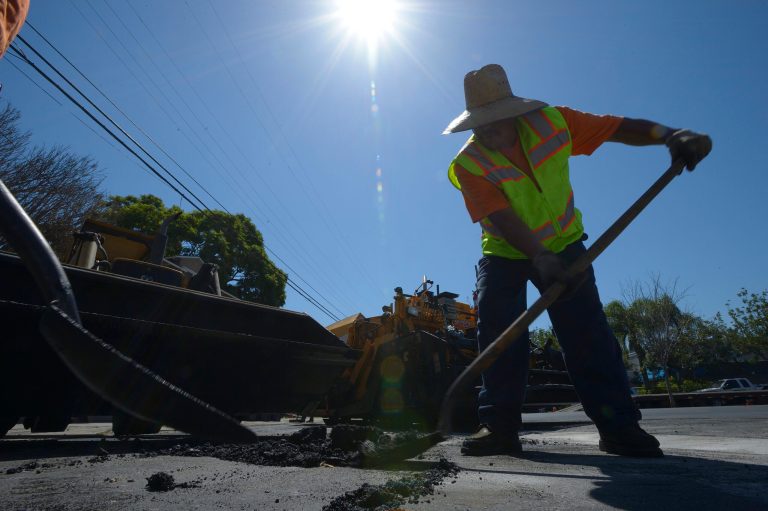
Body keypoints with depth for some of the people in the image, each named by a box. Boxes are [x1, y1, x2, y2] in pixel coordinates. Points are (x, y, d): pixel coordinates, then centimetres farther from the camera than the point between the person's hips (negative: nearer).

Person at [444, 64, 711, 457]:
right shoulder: (469, 164, -19)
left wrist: (669, 135, -28)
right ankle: (499, 426, -5)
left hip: (561, 242, 1)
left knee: (586, 328, -11)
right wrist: (539, 256, -44)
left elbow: (617, 128, -10)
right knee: (496, 329, -13)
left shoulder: (551, 122, -11)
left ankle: (618, 424, -4)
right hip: (504, 253, 0)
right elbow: (503, 219, -30)